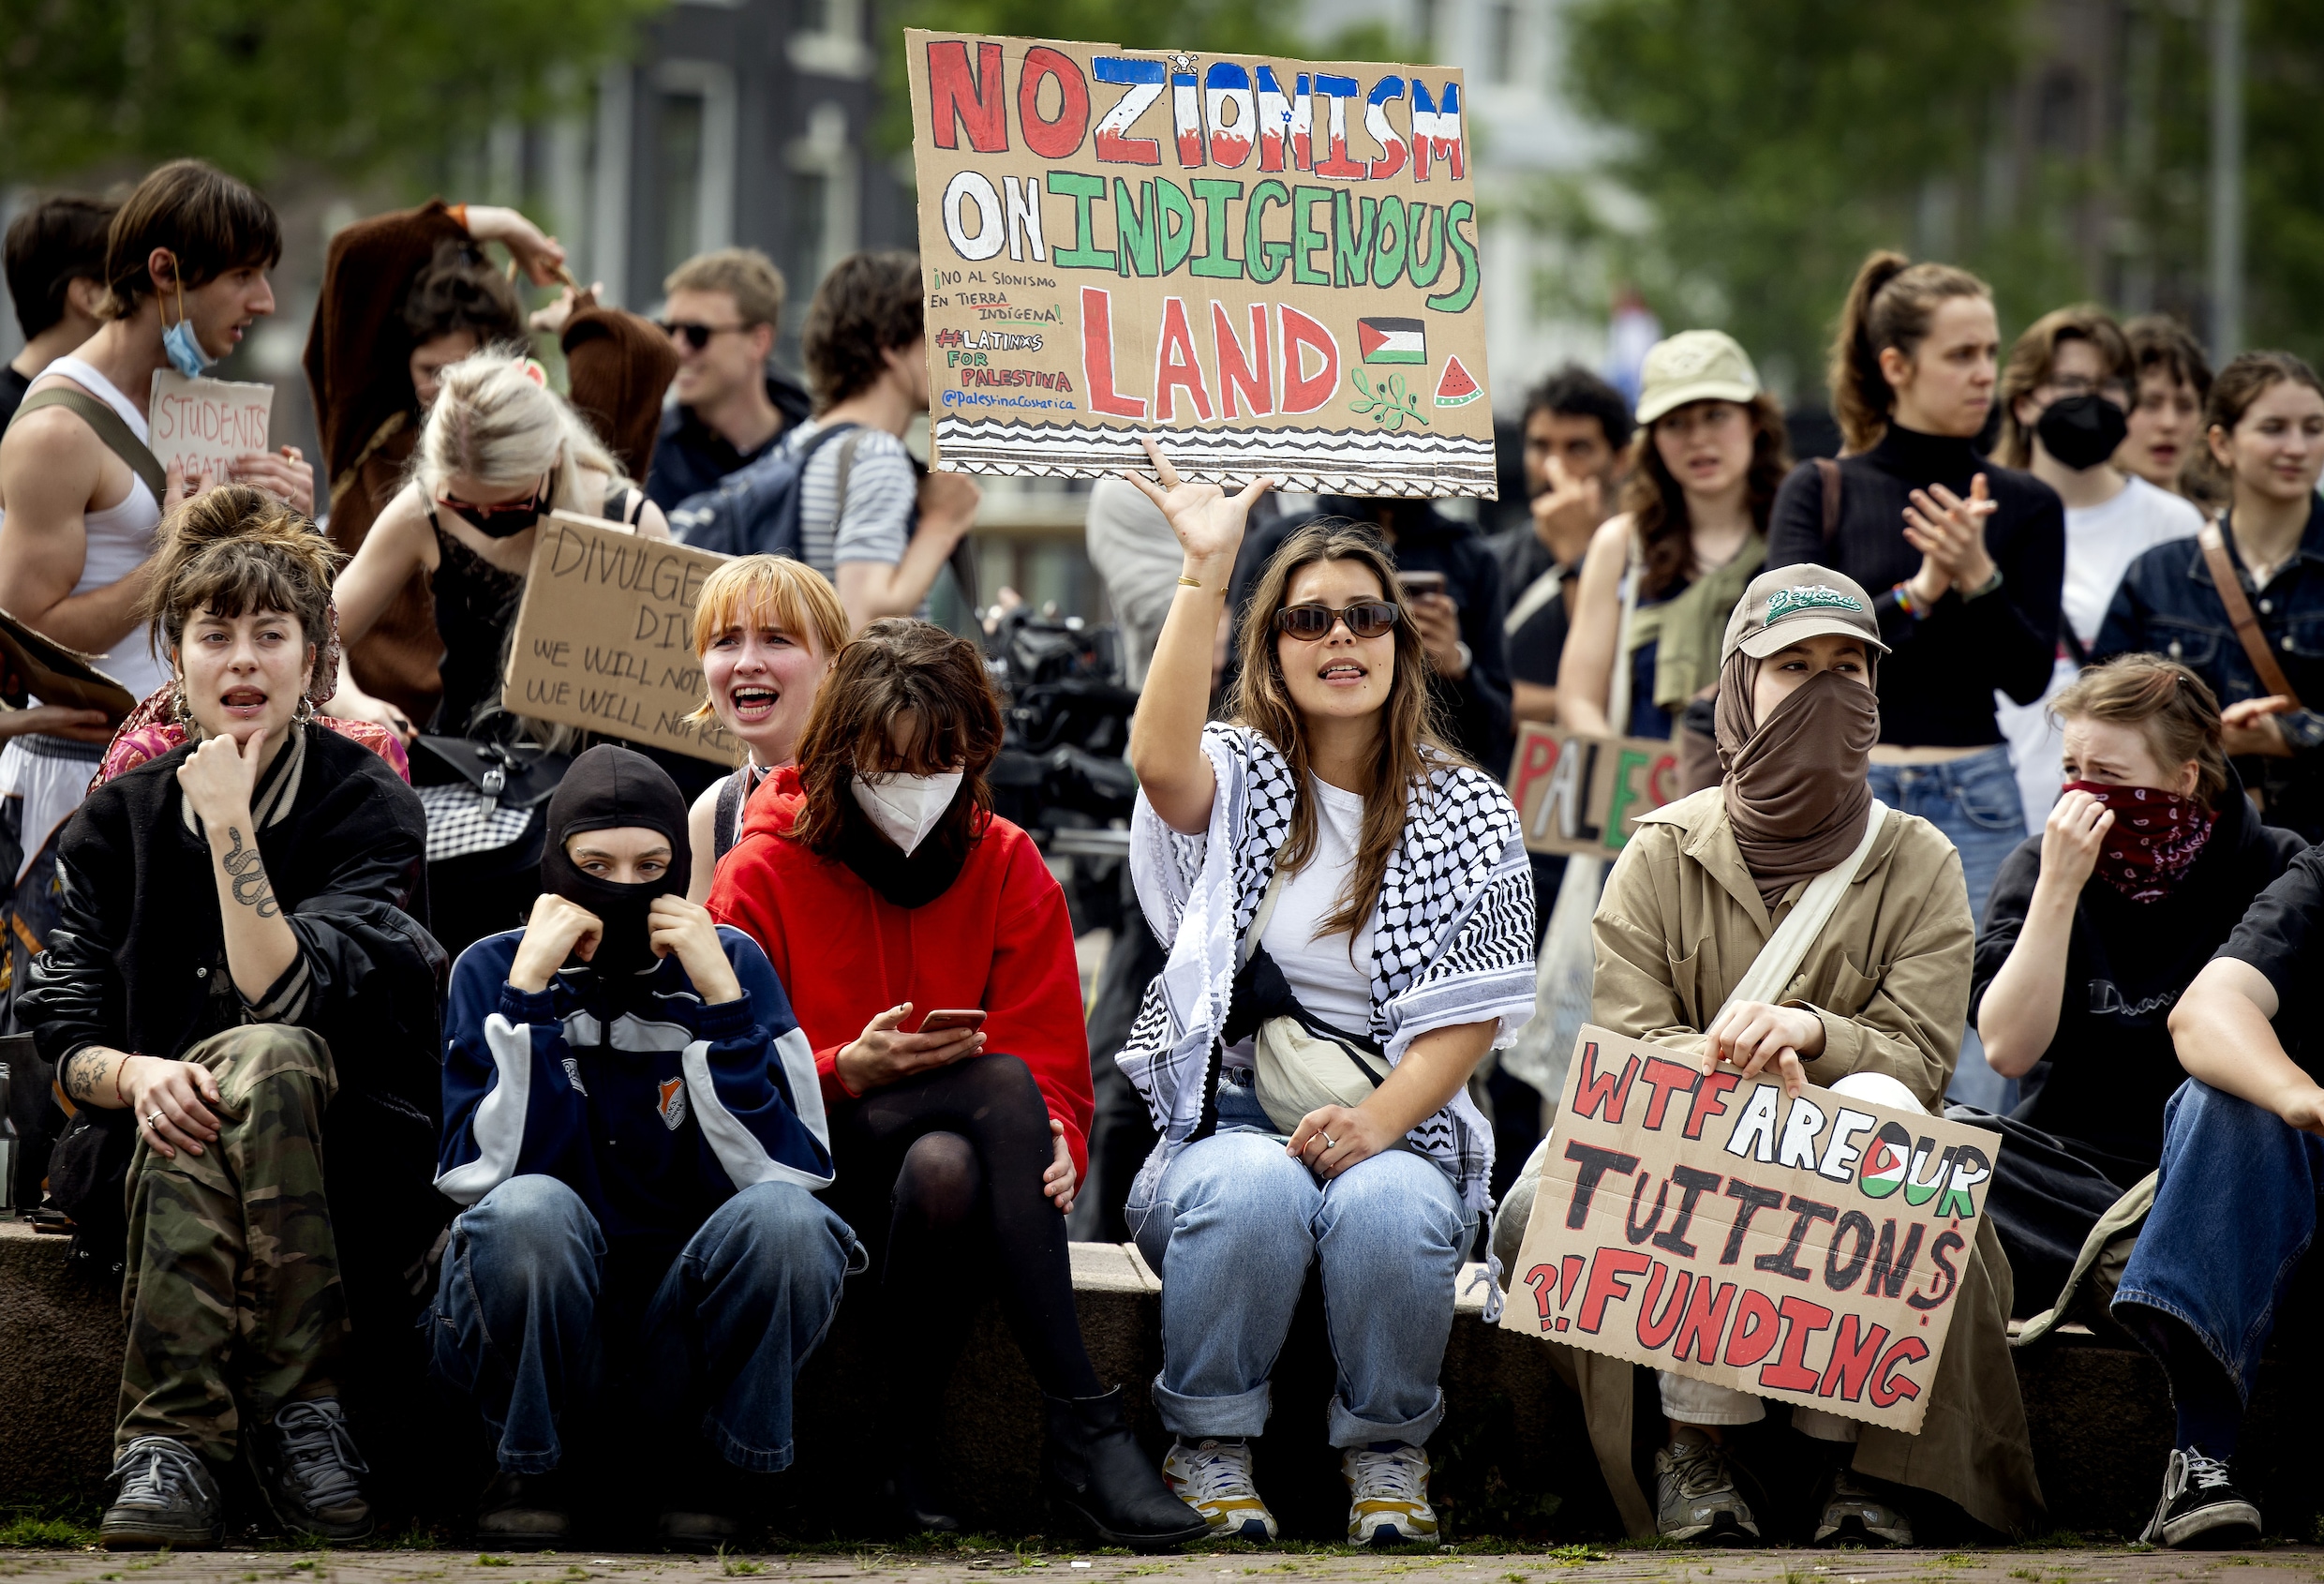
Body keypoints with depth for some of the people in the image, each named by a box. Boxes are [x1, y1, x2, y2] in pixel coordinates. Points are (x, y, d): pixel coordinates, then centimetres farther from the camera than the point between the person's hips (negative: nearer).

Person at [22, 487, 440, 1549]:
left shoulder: (370, 806, -3)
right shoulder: (119, 820, 7)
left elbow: (284, 1002, -18)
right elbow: (64, 1031, 0)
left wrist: (230, 824, -20)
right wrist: (138, 1073, -23)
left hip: (347, 1165, -2)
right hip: (149, 1156, 2)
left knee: (254, 1059, -36)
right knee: (205, 1088, -34)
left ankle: (170, 1435, -38)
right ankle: (297, 1412, -40)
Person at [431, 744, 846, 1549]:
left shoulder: (731, 963, 3)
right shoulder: (493, 970, 1)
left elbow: (786, 1170, -9)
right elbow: (486, 1172, -14)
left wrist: (720, 995, -15)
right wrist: (528, 990, -17)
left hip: (685, 1345, 1)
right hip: (532, 1348, -1)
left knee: (784, 1217, -29)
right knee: (530, 1209, -33)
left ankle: (707, 1467, -5)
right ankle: (528, 1473, -8)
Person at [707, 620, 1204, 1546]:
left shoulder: (1008, 868, 6)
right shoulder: (765, 875, -1)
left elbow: (1052, 1067, 3)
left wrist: (1057, 1144, -21)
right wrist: (846, 1072, -24)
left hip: (970, 1164, 2)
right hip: (813, 1175, -2)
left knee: (943, 1168, -38)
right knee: (1001, 1084, -34)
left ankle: (912, 1434, -24)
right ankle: (1083, 1431, -40)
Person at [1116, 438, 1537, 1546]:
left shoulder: (1467, 813, 8)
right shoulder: (1239, 780, 6)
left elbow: (1468, 1012, 2)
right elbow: (1160, 759, -21)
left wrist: (1374, 1121, -16)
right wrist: (1204, 572, -27)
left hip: (1401, 1130, 1)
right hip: (1227, 1123, 0)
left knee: (1386, 1203, -34)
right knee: (1254, 1188, -35)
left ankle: (1386, 1452, -10)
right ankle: (1212, 1448, -14)